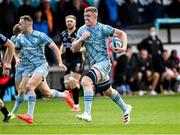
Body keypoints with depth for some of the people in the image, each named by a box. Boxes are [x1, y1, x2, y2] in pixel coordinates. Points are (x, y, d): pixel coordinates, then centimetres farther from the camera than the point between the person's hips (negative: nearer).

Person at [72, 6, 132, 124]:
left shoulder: (102, 28, -10)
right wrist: (81, 39, -13)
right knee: (107, 91, 22)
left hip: (104, 62, -8)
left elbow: (122, 34, -4)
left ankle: (87, 114, -32)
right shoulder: (82, 30, 6)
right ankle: (125, 108, 47)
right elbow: (75, 48, 5)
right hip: (94, 64, 8)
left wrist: (124, 47, -20)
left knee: (86, 80, -29)